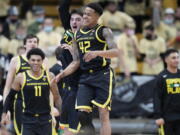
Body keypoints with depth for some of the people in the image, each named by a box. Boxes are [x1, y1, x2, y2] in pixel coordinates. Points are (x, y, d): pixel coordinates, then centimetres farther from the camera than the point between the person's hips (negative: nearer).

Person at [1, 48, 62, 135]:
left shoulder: (49, 76, 3)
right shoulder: (21, 78, -1)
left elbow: (57, 97, 12)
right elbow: (10, 96, 8)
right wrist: (4, 114, 3)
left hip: (45, 120, 2)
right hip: (28, 120, -2)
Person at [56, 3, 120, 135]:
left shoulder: (103, 31, -2)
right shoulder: (78, 34, 16)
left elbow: (116, 51, -16)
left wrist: (97, 53, -30)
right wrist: (61, 75, 7)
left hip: (102, 75, -5)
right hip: (85, 77, 5)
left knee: (104, 113, -8)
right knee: (82, 112, -7)